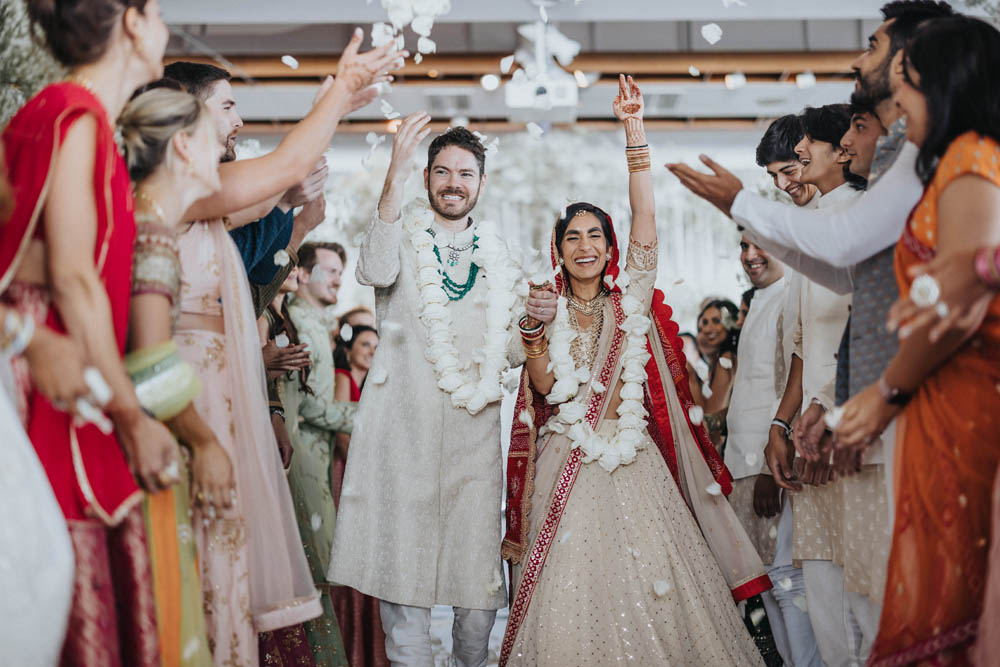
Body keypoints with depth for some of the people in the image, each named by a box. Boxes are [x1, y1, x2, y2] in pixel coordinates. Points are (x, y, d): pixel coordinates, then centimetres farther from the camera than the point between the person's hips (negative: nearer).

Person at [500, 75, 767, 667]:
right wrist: (532, 329, -16)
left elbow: (645, 215, -1)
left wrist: (634, 128, -7)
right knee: (571, 589, -6)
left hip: (633, 465, 0)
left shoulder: (632, 300, 10)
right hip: (566, 469, 0)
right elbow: (547, 389, -2)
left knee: (651, 583, -6)